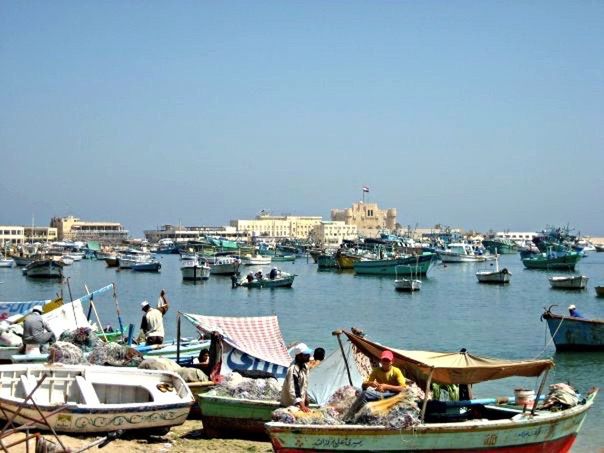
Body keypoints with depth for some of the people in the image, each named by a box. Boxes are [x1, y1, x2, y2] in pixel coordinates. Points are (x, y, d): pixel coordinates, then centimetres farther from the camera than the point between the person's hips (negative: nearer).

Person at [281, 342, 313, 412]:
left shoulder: (305, 367, 5)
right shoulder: (293, 369, -23)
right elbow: (292, 390, -31)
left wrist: (306, 403, 16)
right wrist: (301, 405, -39)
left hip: (300, 403, 9)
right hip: (290, 405, -9)